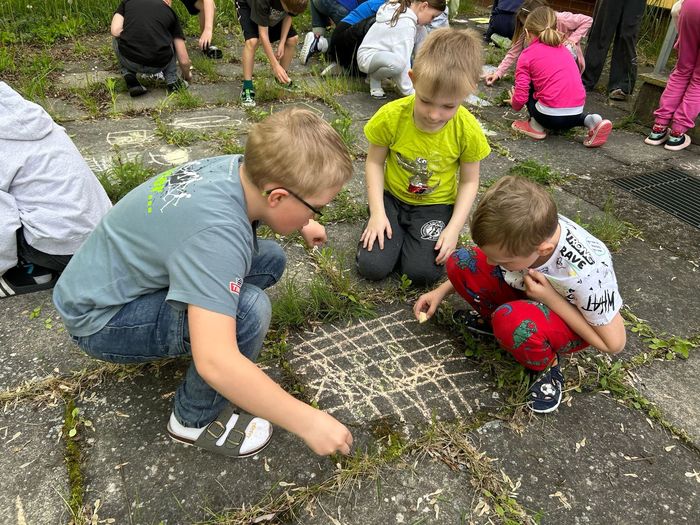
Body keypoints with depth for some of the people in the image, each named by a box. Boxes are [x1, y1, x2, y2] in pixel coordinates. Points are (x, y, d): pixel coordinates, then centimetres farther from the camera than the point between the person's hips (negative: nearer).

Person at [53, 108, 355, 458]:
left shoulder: (240, 167, -13)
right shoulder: (215, 233, -39)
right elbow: (216, 363, -43)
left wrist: (302, 225, 16)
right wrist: (308, 421, -33)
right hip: (99, 317, -8)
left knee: (269, 259, 1)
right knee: (249, 310, -30)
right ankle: (195, 420, -7)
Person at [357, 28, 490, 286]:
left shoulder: (468, 130, -19)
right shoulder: (391, 116, -21)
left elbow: (469, 181, -7)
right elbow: (374, 162, -8)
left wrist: (454, 228, -15)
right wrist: (377, 213, -15)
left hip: (436, 205, 0)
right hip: (392, 197, 0)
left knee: (422, 272, -15)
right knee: (371, 266, -13)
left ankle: (412, 235, 16)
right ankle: (397, 231, 17)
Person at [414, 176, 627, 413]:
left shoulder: (586, 273, -39)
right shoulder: (523, 230, -26)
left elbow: (615, 343, -22)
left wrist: (551, 299, -30)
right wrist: (442, 292, -5)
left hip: (570, 319, -4)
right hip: (524, 291, 5)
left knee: (511, 321, -39)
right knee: (459, 262, -19)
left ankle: (547, 365, -7)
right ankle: (492, 319, 5)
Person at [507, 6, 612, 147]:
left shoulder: (527, 55, -1)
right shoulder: (563, 49, 18)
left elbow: (520, 96, -6)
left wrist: (514, 104, 17)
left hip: (550, 117, -5)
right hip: (575, 115, 6)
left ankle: (536, 126, 12)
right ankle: (590, 120, 11)